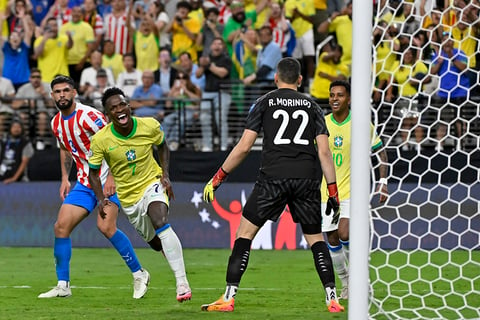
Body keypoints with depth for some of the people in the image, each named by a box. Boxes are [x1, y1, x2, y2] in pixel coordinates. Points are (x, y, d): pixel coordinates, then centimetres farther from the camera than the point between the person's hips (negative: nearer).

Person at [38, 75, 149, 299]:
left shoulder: (88, 116, -17)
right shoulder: (56, 123, 7)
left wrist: (111, 177, -22)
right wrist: (65, 178, 17)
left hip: (108, 180, -7)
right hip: (84, 183, 7)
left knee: (106, 226, -22)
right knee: (61, 226, -3)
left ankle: (139, 274, -4)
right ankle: (63, 285, 5)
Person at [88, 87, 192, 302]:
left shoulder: (150, 126, -15)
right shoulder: (100, 140, -17)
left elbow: (162, 148, 6)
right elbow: (93, 172, -3)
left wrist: (165, 175, -6)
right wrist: (101, 199, -18)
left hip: (152, 184, -2)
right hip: (128, 197, 2)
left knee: (161, 224, -30)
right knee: (156, 243, 11)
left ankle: (182, 282, -32)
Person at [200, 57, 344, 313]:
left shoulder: (264, 103, 9)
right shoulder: (312, 106, 14)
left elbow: (244, 147, 3)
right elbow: (324, 152, 7)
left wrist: (218, 178, 10)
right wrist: (333, 192, 10)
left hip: (273, 177, -2)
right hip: (307, 179, 2)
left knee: (245, 232, 5)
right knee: (315, 237, 15)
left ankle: (228, 298, -2)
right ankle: (332, 299, 5)